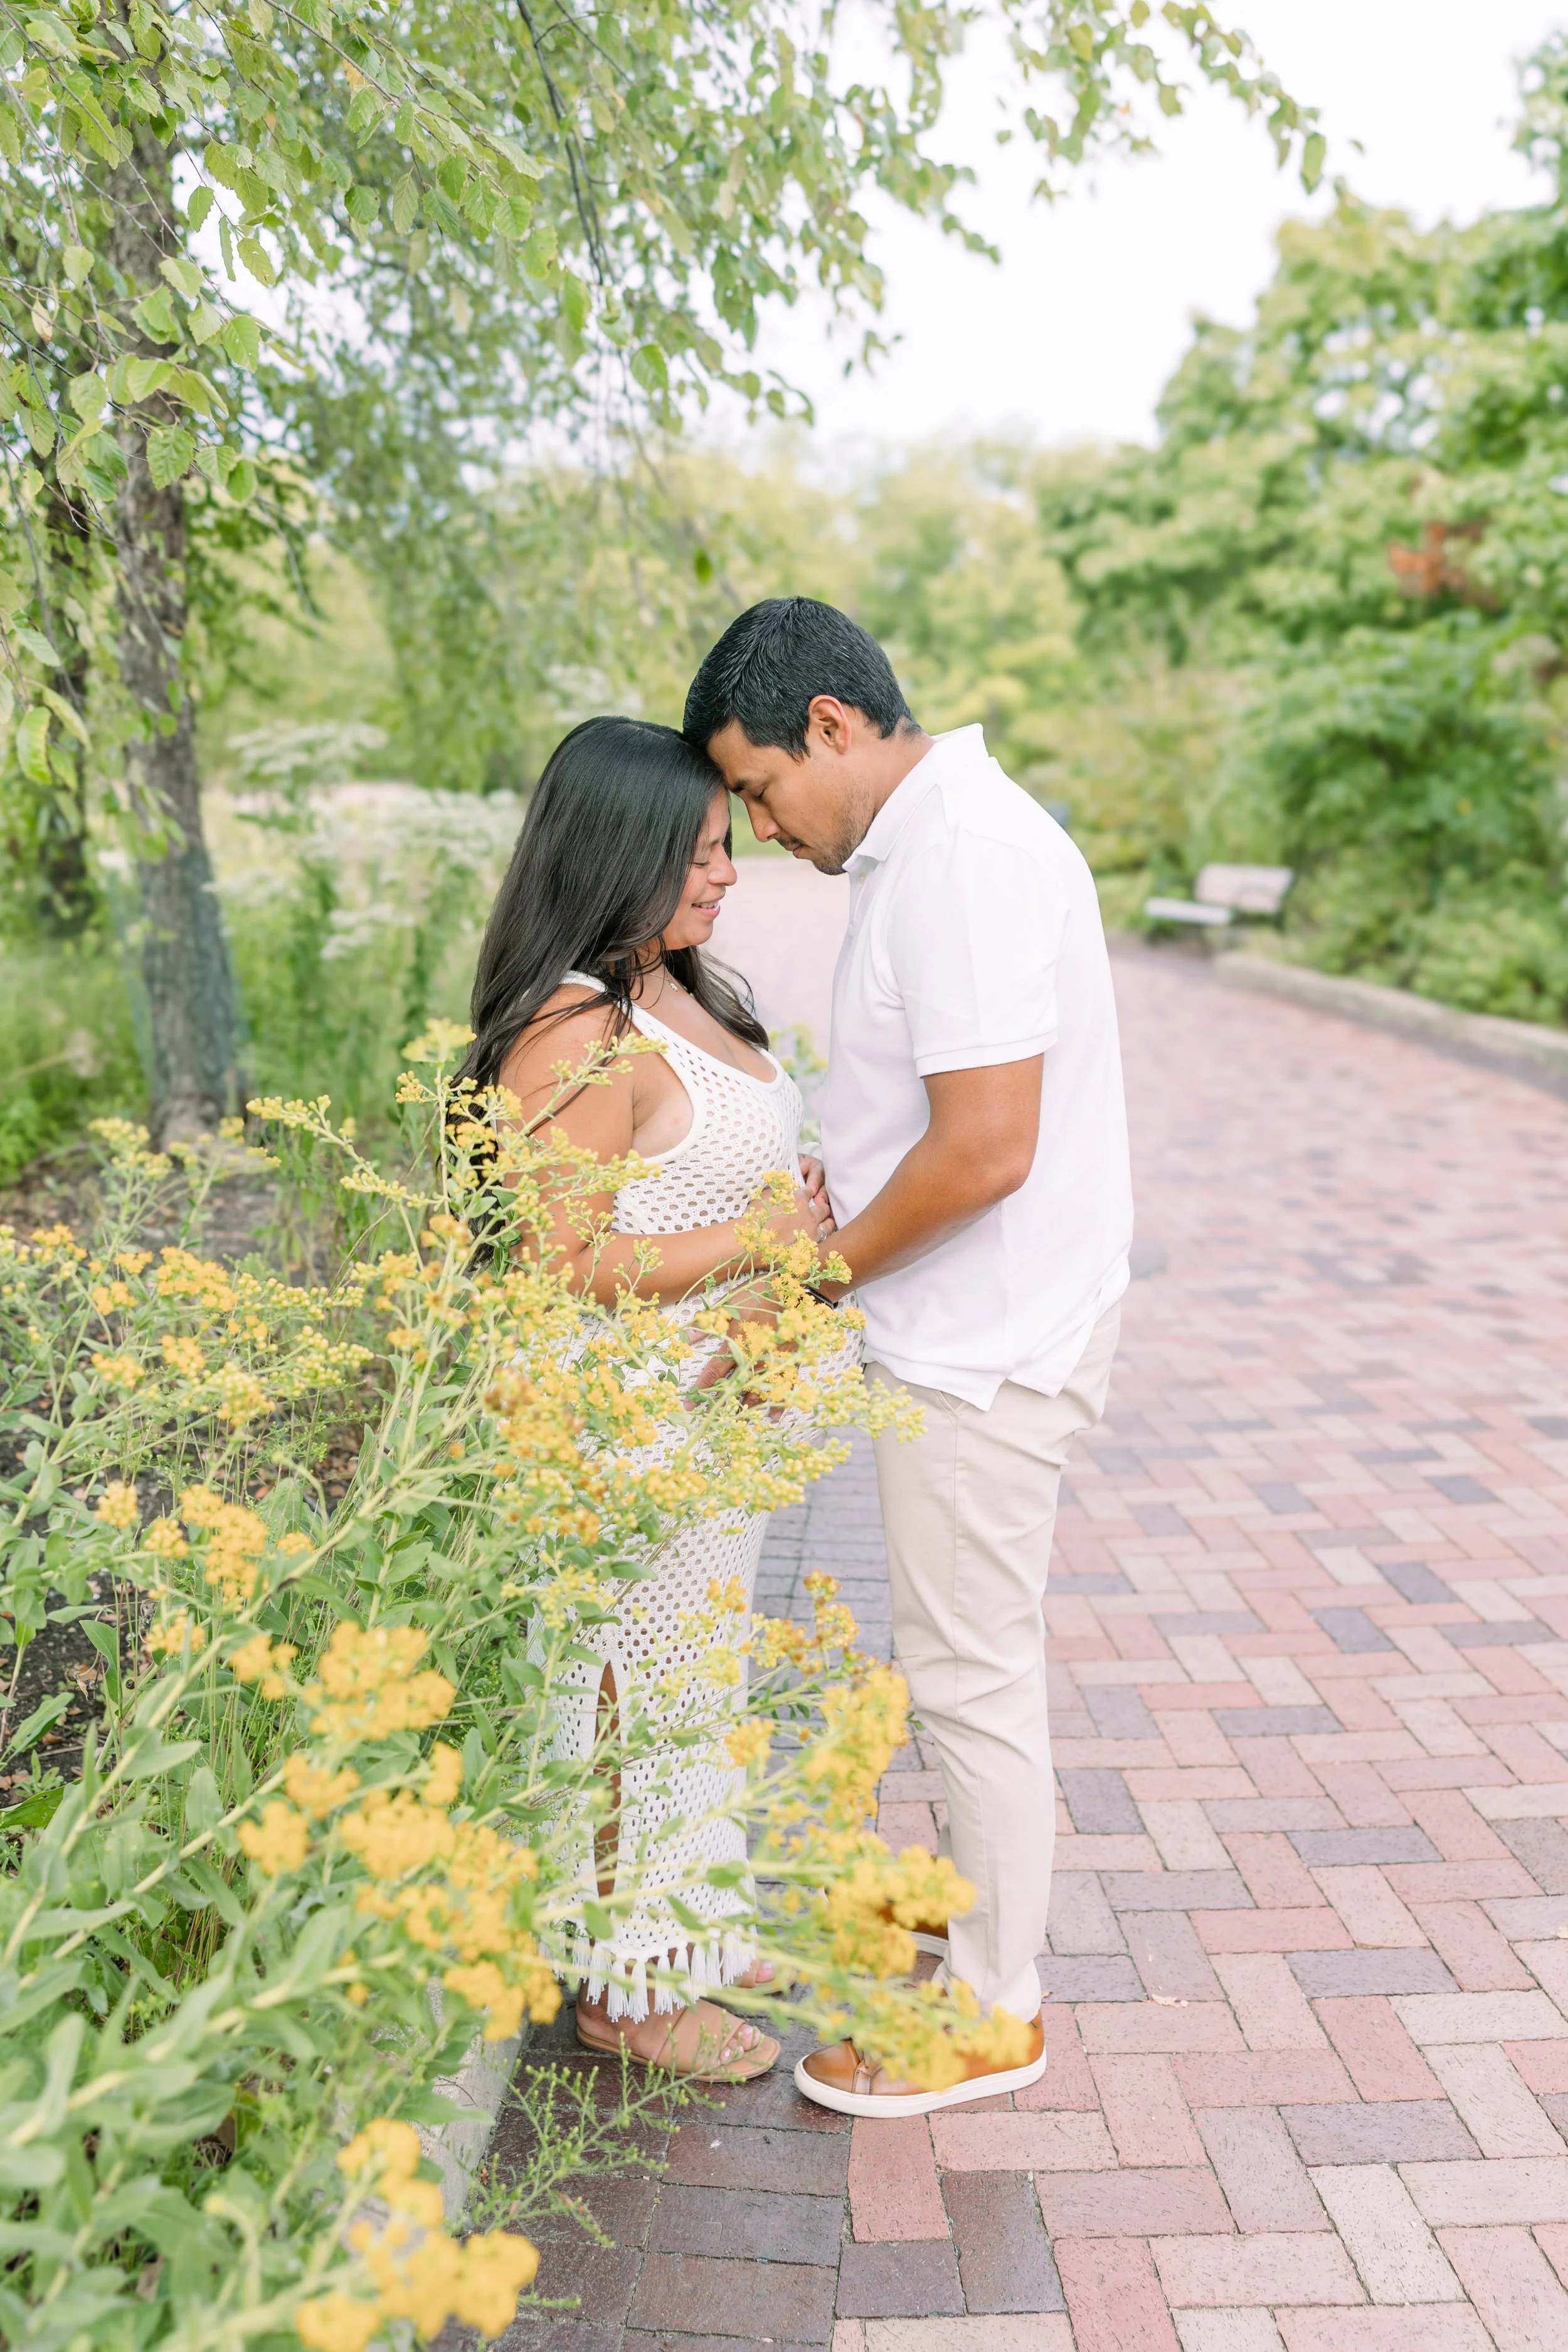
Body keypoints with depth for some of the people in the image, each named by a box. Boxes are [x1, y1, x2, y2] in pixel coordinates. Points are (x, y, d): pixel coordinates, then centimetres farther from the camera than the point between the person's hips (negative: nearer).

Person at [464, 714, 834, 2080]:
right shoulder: (574, 1033, -23)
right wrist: (761, 1239, -21)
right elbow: (565, 1267, -25)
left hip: (721, 1413, 10)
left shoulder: (679, 996, 8)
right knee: (643, 1697, 7)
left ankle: (692, 1929, 43)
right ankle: (633, 1989, 28)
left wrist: (812, 1202, 3)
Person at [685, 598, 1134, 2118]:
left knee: (971, 1669, 5)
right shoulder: (932, 838, 11)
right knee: (963, 1650, 24)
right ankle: (971, 1887, 45)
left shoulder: (962, 855, -22)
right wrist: (828, 1195, 6)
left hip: (985, 1349, -10)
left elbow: (986, 1147, -27)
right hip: (973, 1330, 10)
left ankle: (990, 2008, 24)